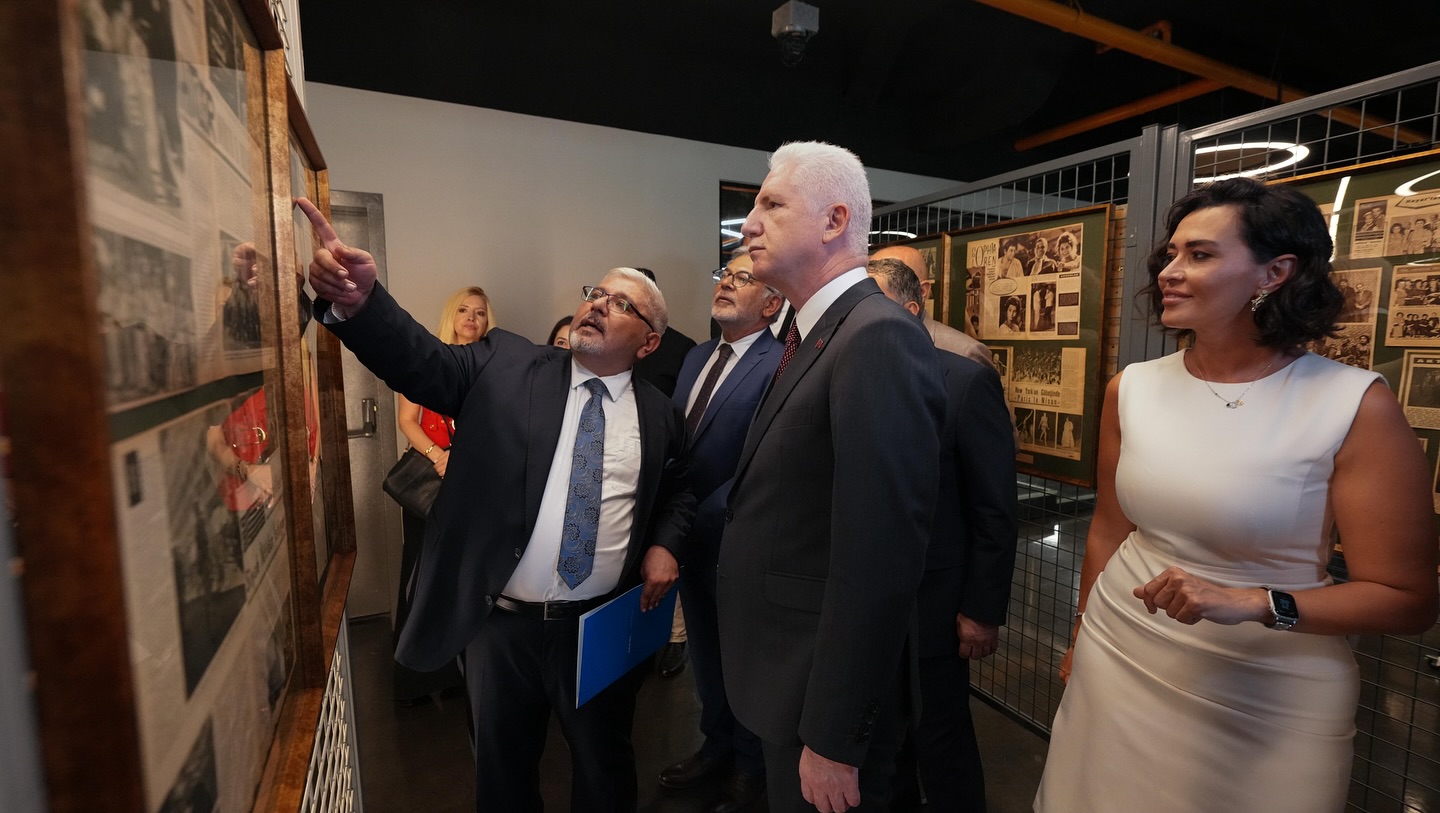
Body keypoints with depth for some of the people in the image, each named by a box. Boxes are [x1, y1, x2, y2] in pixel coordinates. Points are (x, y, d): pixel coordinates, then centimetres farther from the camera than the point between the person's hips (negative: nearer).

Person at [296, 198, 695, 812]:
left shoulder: (660, 416, -1)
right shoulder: (504, 367, -4)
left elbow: (678, 492, 12)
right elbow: (420, 360, -17)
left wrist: (665, 544, -5)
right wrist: (357, 298, -34)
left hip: (603, 628, 1)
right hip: (501, 624, 0)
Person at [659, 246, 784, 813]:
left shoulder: (781, 365, -18)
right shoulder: (697, 356, 7)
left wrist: (705, 515, -22)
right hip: (692, 535, 7)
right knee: (705, 650, 24)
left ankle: (751, 764, 42)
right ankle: (717, 745, 49)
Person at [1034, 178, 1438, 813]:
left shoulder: (1355, 405, -14)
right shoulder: (1132, 389, -5)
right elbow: (1108, 533, 4)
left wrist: (1251, 603, -25)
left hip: (1271, 703, -3)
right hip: (1116, 664, 3)